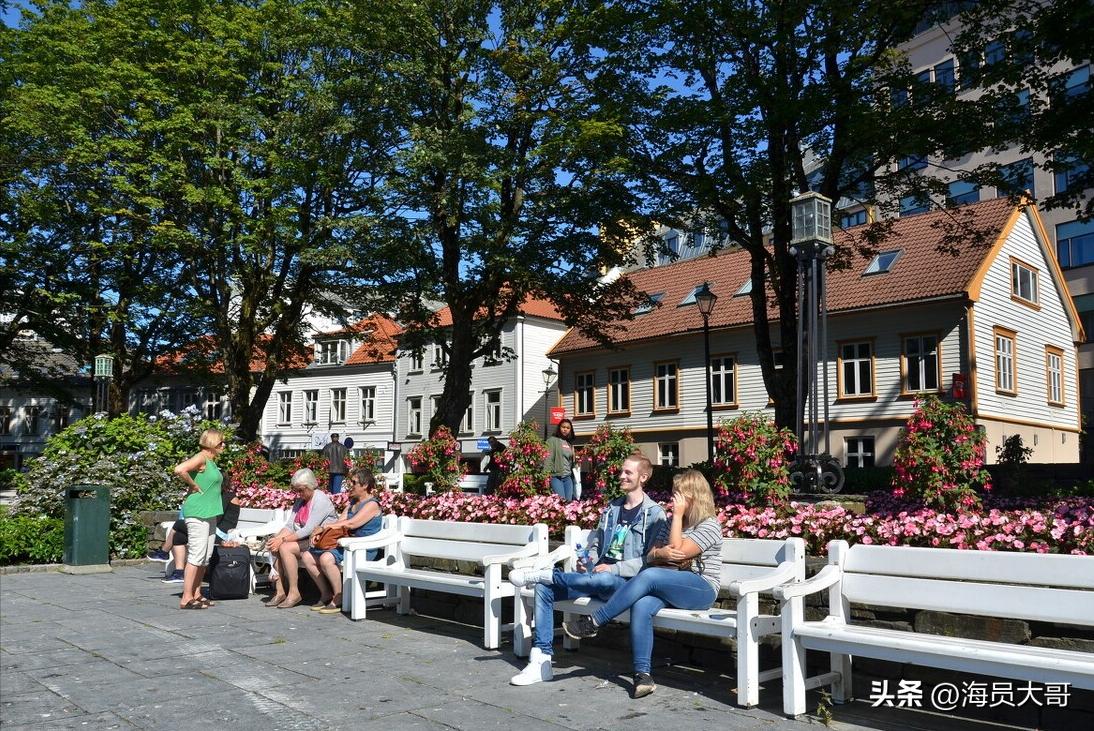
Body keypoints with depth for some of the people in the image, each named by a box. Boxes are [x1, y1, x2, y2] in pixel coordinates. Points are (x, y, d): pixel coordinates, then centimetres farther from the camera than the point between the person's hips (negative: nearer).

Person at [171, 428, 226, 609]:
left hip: (209, 513, 10)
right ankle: (186, 598, -6)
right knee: (196, 555, -9)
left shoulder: (212, 461, 16)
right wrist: (194, 486, -17)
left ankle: (196, 594, 18)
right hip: (197, 512, -10)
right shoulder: (201, 458, -12)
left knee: (205, 557, 11)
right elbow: (179, 470, -27)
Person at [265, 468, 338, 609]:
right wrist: (277, 538, -13)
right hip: (303, 538, 8)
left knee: (285, 548, -25)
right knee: (274, 546, -13)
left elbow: (308, 530, -20)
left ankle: (294, 593, -17)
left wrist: (283, 540, -20)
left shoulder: (321, 500, -14)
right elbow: (291, 525, 7)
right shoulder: (300, 500, 14)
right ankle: (281, 591, -11)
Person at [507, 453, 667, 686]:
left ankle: (542, 574, -24)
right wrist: (587, 562, 0)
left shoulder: (655, 514, -2)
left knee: (603, 578, -42)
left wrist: (615, 568, -18)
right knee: (544, 588, -13)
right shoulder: (611, 508, 19)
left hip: (626, 583, -6)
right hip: (597, 576, 7)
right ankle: (541, 660, -13)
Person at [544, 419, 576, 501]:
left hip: (568, 477, 6)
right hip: (556, 476, -6)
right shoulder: (552, 440, -2)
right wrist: (547, 474, -17)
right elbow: (548, 458, -10)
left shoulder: (570, 444, 18)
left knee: (569, 500, 3)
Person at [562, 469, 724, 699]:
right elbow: (650, 557, 15)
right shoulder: (673, 523, 23)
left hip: (701, 588, -6)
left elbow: (678, 551, -15)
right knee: (641, 605, -28)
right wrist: (659, 553, -8)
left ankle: (593, 623, -25)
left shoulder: (710, 525, -1)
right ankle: (642, 674, -31)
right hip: (670, 589, 6)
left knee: (648, 576, -31)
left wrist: (678, 514, -10)